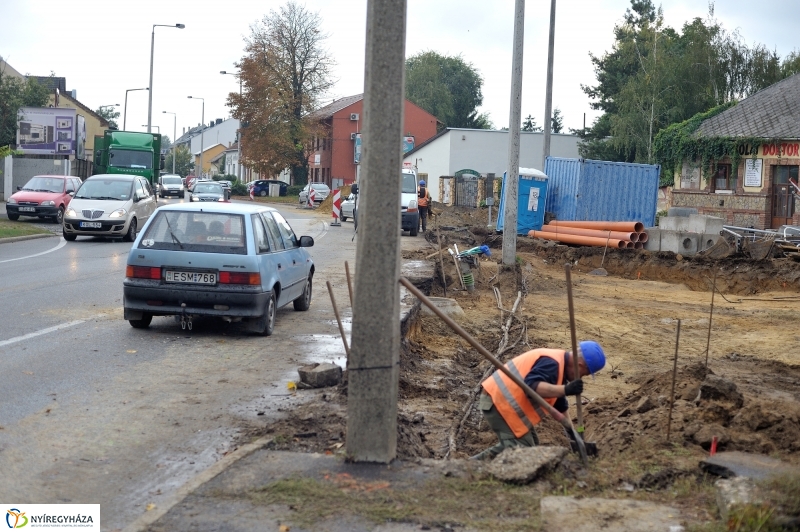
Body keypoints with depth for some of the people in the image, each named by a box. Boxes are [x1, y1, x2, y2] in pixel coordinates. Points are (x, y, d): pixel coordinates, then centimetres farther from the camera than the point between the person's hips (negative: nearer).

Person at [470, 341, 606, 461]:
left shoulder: (559, 367, 14)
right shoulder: (551, 364, -19)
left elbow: (560, 407, 20)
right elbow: (532, 386, -36)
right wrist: (566, 390, -40)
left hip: (501, 399, 11)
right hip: (497, 400, -11)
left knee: (530, 444, 17)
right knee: (523, 449, -11)